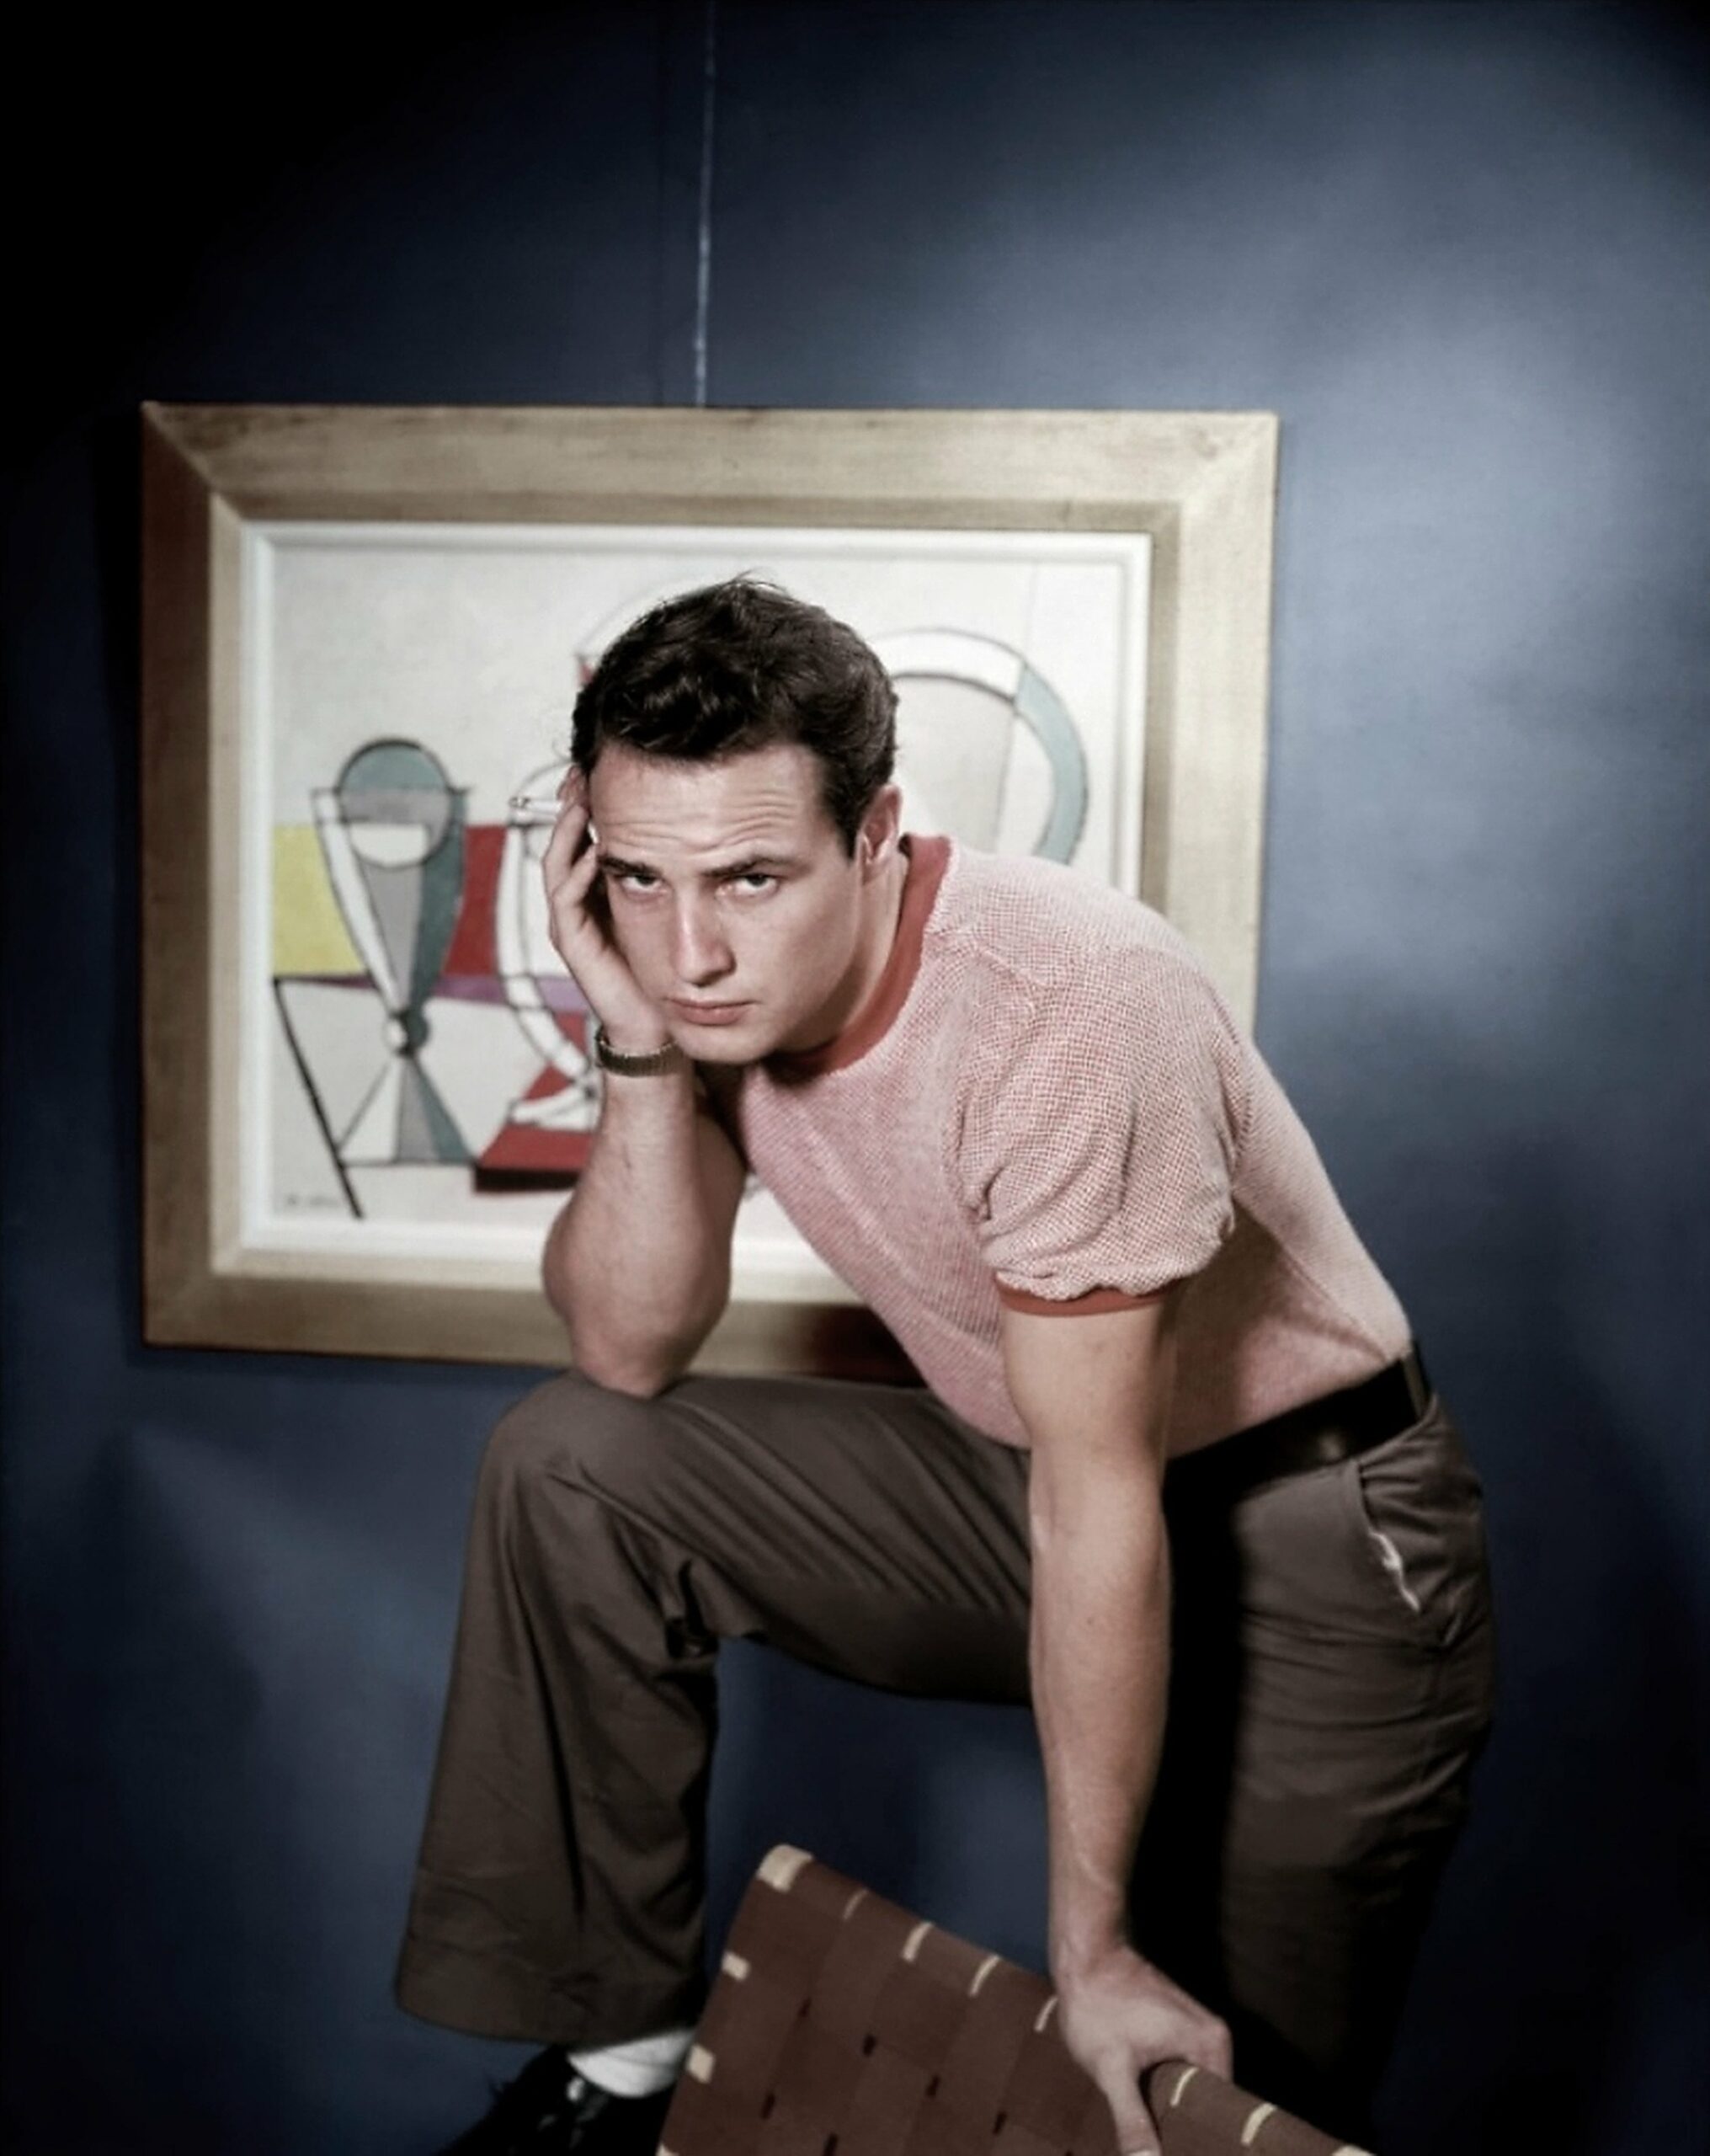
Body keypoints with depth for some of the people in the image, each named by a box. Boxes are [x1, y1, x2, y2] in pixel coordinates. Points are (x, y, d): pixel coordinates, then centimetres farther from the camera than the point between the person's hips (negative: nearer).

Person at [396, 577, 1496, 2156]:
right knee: (571, 1464, -8)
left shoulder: (1066, 1012, -32)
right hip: (1025, 1480, 6)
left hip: (1309, 1544, -5)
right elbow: (631, 1354, -10)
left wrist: (1093, 1942, -21)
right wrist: (641, 1052, -26)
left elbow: (1103, 1506, -28)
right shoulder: (725, 975, -11)